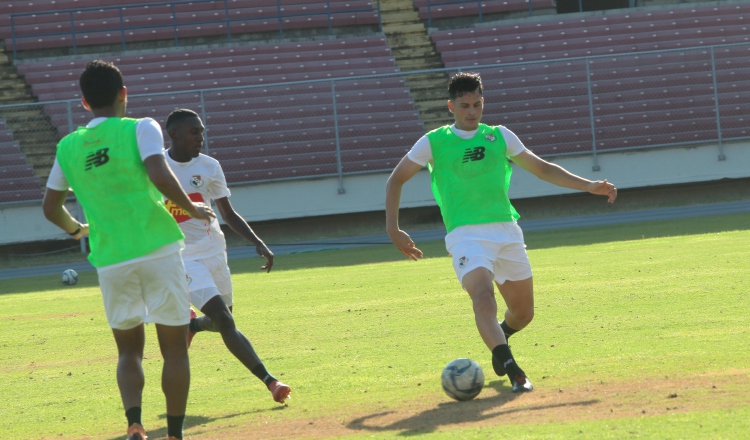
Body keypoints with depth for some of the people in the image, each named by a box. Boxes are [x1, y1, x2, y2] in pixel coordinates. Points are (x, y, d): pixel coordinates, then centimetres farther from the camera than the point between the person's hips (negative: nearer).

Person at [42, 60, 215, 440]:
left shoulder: (68, 146, 8)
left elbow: (51, 207, 14)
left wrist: (75, 228, 34)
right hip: (157, 249, -3)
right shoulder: (140, 129, -4)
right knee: (174, 348, 7)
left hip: (110, 261, 3)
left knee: (129, 350, 15)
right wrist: (191, 209, -2)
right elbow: (160, 177, -19)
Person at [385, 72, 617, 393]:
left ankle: (498, 339, 44)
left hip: (506, 232, 4)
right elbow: (396, 179, 10)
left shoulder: (500, 137, 10)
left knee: (523, 312, 9)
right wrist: (393, 229, 2)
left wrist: (588, 186, 10)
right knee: (483, 297, -30)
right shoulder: (434, 142, 2)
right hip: (466, 234, -4)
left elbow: (541, 168, 17)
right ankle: (513, 371, -41)